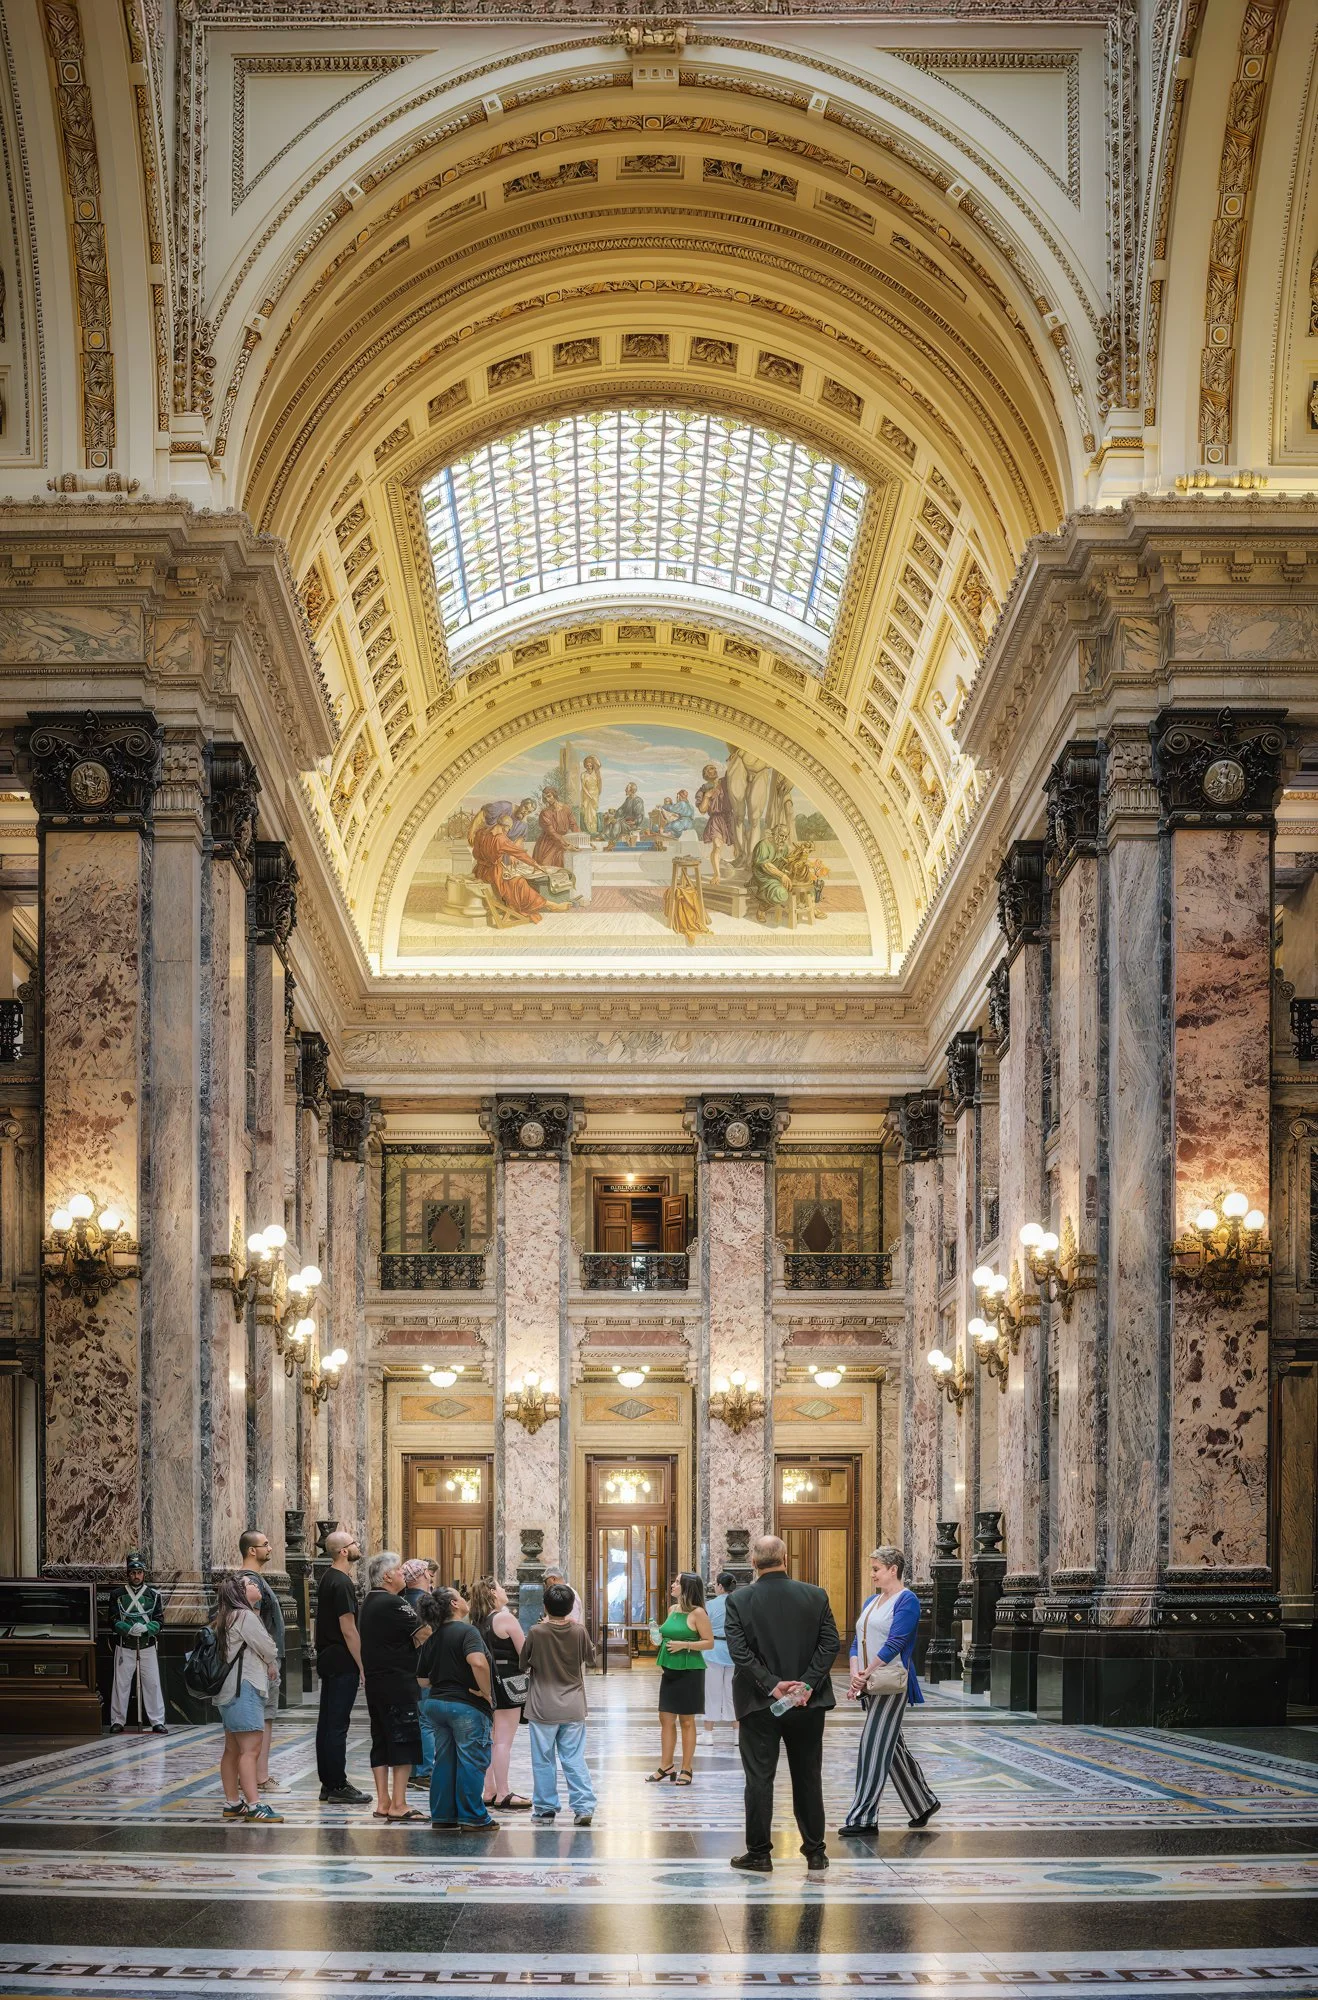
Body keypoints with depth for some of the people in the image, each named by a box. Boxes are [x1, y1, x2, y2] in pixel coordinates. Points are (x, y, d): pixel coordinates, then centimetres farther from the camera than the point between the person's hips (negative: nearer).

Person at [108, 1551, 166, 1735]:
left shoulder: (153, 1594, 5)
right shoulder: (117, 1594, 3)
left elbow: (159, 1620, 1)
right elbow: (114, 1621, -3)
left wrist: (145, 1628, -19)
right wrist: (130, 1629, -21)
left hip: (148, 1646, 0)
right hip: (124, 1646, 0)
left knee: (152, 1683, -2)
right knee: (121, 1683, 1)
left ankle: (157, 1722, 3)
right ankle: (117, 1721, 10)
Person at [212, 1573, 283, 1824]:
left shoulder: (227, 1617, 18)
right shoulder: (245, 1616, -12)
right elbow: (268, 1649, -9)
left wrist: (267, 1665, 6)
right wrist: (272, 1665, 11)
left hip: (230, 1690, 11)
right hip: (244, 1689, -11)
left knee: (233, 1750, 14)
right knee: (251, 1749, -15)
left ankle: (232, 1803, 19)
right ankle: (254, 1805, -21)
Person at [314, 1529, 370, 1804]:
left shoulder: (328, 1578, 12)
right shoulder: (342, 1583, -17)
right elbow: (348, 1629, -19)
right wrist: (363, 1666, -17)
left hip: (326, 1658, 10)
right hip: (342, 1662, -10)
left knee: (327, 1722, 12)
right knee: (338, 1724, -7)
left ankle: (328, 1783, 18)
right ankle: (338, 1787, -5)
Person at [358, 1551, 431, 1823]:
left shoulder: (369, 1604, 14)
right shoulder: (393, 1604, -16)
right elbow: (426, 1633, -18)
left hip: (375, 1682, 9)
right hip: (398, 1683, -9)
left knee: (381, 1742, 12)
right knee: (404, 1741, -5)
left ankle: (383, 1803, 14)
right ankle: (398, 1806, -7)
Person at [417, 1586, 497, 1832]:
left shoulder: (432, 1638, 11)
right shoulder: (466, 1631, -13)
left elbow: (423, 1679, 14)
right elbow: (477, 1662, -30)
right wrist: (486, 1692, -19)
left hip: (435, 1702, 7)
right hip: (465, 1705, -7)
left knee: (444, 1761, 12)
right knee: (471, 1762, -1)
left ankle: (442, 1816, 15)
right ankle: (472, 1818, 1)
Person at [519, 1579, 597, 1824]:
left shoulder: (536, 1633, -14)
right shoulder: (579, 1632, -7)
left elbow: (522, 1664, 1)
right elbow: (591, 1658, 11)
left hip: (543, 1709, -2)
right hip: (573, 1708, 2)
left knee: (543, 1760, 10)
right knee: (574, 1759, 5)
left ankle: (545, 1808, 17)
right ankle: (584, 1806, -3)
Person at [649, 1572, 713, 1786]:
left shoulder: (697, 1613, -12)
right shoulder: (673, 1609, 10)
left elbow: (709, 1642, -11)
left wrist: (684, 1645, -20)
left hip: (689, 1671, -7)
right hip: (670, 1670, 7)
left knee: (687, 1721, 1)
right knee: (666, 1719, 8)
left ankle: (686, 1769, 8)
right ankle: (666, 1766, 16)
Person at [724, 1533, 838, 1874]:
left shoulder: (739, 1600, -7)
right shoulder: (816, 1596, -2)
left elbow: (738, 1651, -13)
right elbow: (830, 1644, -7)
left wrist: (771, 1685, -13)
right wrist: (807, 1684, -11)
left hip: (759, 1704, -2)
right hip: (807, 1704, 2)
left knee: (759, 1779, 5)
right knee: (808, 1778, 11)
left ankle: (759, 1853, 8)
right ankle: (815, 1853, 16)